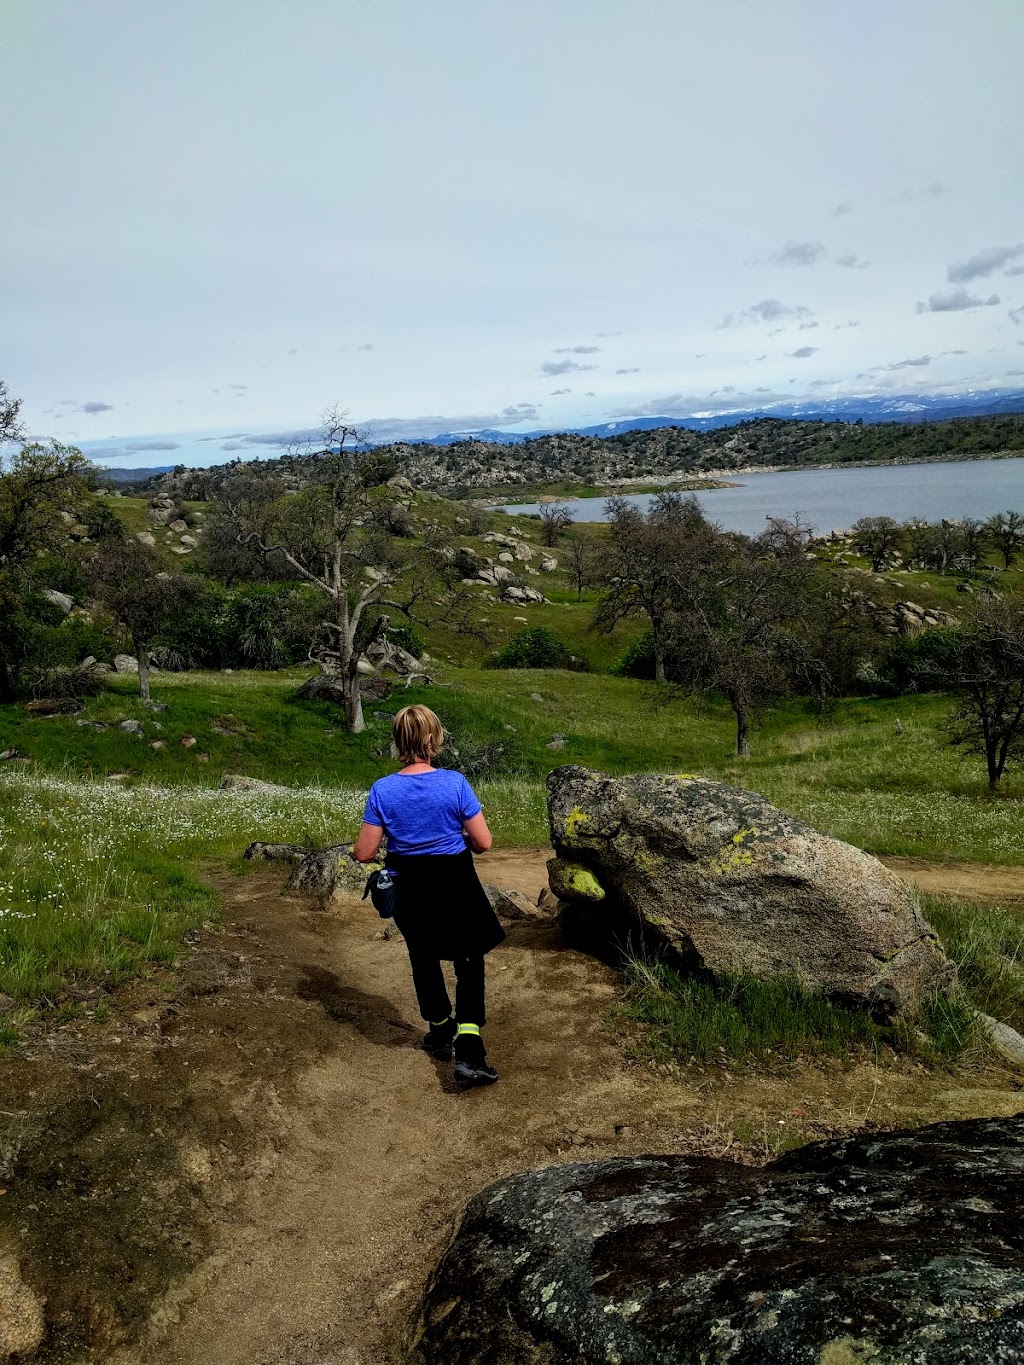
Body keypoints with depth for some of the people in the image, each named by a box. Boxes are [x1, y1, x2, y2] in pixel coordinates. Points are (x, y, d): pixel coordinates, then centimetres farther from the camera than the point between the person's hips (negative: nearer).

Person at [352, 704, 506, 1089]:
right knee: (469, 963, 9)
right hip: (456, 885, -2)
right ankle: (469, 1053, -3)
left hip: (411, 890, 2)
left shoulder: (382, 790, -13)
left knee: (424, 960, 23)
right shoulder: (454, 783, -16)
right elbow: (483, 842, -13)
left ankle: (441, 1034, 40)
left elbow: (365, 853, -10)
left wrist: (356, 848, 13)